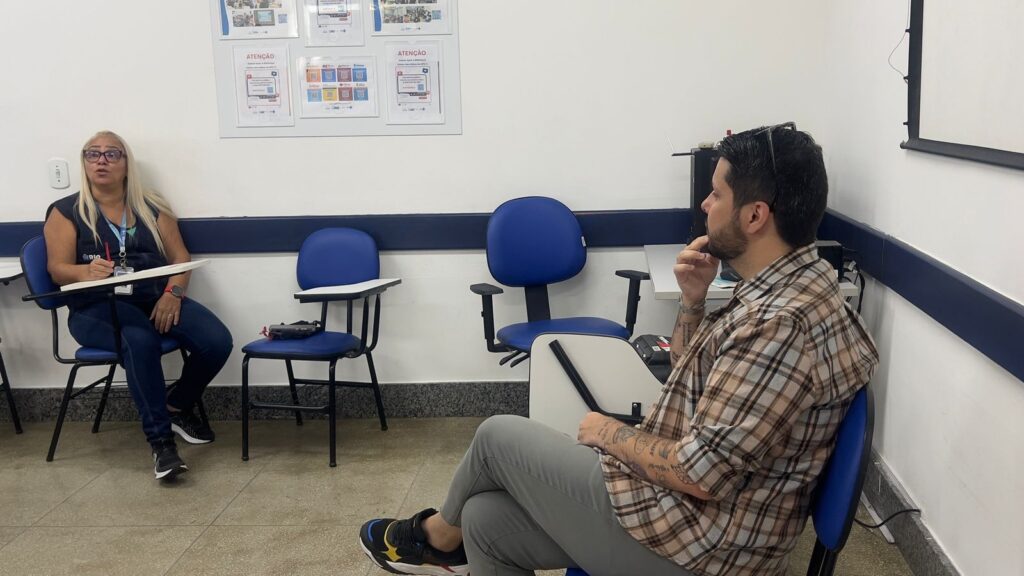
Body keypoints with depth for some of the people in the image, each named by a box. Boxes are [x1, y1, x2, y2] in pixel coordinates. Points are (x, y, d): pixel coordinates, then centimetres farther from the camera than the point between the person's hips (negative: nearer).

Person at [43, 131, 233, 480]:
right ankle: (160, 440, -26)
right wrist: (88, 272, -26)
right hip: (96, 308, -3)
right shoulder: (66, 212, 8)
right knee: (140, 342, -38)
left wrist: (173, 293, -12)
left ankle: (177, 406, 8)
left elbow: (180, 258, 9)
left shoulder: (152, 207, 15)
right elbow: (58, 269, -2)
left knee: (217, 342, -22)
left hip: (156, 299, 3)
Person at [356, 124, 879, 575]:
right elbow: (691, 380, 17)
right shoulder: (780, 288, 6)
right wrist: (693, 298, 0)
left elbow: (699, 473, -27)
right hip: (688, 512, 9)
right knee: (486, 520, 9)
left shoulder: (782, 324, -27)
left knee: (499, 436, 5)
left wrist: (613, 435, -10)